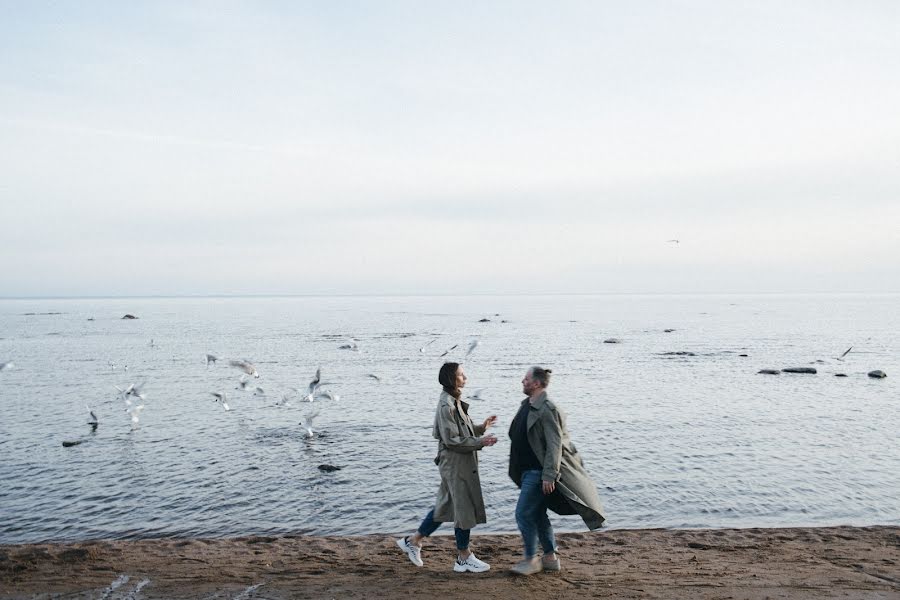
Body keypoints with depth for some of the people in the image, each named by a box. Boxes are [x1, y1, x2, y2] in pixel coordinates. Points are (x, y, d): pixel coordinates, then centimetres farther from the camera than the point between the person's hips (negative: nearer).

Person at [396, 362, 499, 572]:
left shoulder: (455, 402, 11)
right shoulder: (446, 405, -20)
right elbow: (451, 439, -22)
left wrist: (481, 427, 6)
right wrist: (480, 442, -21)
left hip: (461, 462, 10)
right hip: (455, 463, -10)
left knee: (445, 506, 17)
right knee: (464, 508, 1)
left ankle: (413, 541, 27)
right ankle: (464, 558, 15)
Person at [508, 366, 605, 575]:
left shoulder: (547, 409, -18)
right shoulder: (527, 405, 11)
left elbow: (555, 445, -21)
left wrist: (549, 476, -23)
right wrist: (516, 470, 20)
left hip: (539, 472, -9)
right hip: (528, 470, 9)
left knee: (523, 513, -5)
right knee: (537, 514, 15)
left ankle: (531, 560, 9)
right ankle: (550, 558, 26)